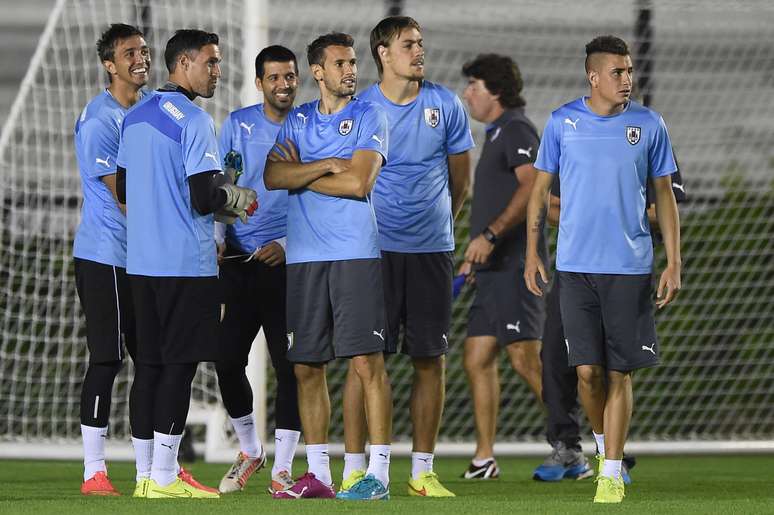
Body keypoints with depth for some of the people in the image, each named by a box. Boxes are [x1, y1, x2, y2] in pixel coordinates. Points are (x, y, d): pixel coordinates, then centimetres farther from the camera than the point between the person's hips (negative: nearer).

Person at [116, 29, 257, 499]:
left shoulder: (135, 117, 13)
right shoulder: (194, 121, -12)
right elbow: (205, 197, -18)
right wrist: (243, 200, 1)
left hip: (141, 262, 8)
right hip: (186, 263, -8)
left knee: (151, 364, 10)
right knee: (179, 366, -4)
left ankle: (151, 472, 12)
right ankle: (163, 476, -4)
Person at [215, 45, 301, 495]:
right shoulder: (238, 125, 7)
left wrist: (287, 244, -10)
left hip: (287, 260, -2)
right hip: (238, 260, 2)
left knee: (289, 367, -4)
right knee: (228, 361, 0)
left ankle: (282, 470, 2)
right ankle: (249, 450, 22)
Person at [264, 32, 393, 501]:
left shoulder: (369, 117, 2)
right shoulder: (297, 120, 15)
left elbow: (359, 182, -10)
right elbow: (273, 176, 1)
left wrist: (301, 174, 0)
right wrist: (326, 166, -10)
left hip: (355, 253, -5)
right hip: (304, 255, 5)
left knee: (367, 362, -9)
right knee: (307, 366, 5)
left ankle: (379, 473, -8)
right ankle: (318, 474, 12)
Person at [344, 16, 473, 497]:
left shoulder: (445, 105, 4)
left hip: (432, 249, 2)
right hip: (375, 248, -2)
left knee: (431, 360, 3)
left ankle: (423, 471, 11)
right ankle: (354, 469, 0)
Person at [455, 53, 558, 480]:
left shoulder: (516, 130, -8)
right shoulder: (496, 134, 22)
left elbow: (532, 186, -23)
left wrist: (489, 235, -27)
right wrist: (475, 256, 28)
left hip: (514, 267, -10)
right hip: (493, 269, 10)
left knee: (525, 359, -15)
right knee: (476, 360, 8)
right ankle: (484, 459, 10)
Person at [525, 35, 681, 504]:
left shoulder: (649, 125, 2)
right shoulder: (563, 122, 2)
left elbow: (665, 195, 7)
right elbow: (540, 189, 9)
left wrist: (674, 263, 1)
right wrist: (532, 254, 4)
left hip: (631, 266, 0)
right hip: (575, 266, 0)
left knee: (619, 372, -1)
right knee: (588, 370, -4)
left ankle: (612, 473, 5)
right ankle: (603, 443, 23)